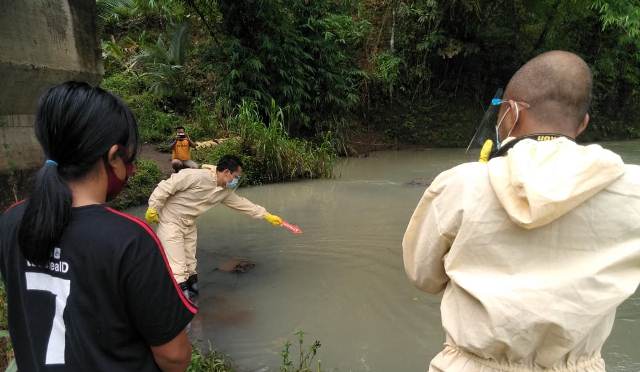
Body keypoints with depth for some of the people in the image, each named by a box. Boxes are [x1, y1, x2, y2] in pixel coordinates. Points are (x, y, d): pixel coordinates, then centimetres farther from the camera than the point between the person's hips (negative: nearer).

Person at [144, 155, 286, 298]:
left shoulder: (225, 192, -3)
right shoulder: (198, 176, -28)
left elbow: (242, 204, 7)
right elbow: (166, 186, -23)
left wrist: (268, 216, 9)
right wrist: (153, 209, -19)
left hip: (189, 225, 8)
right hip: (170, 222, -8)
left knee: (189, 265, 16)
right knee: (178, 269, -10)